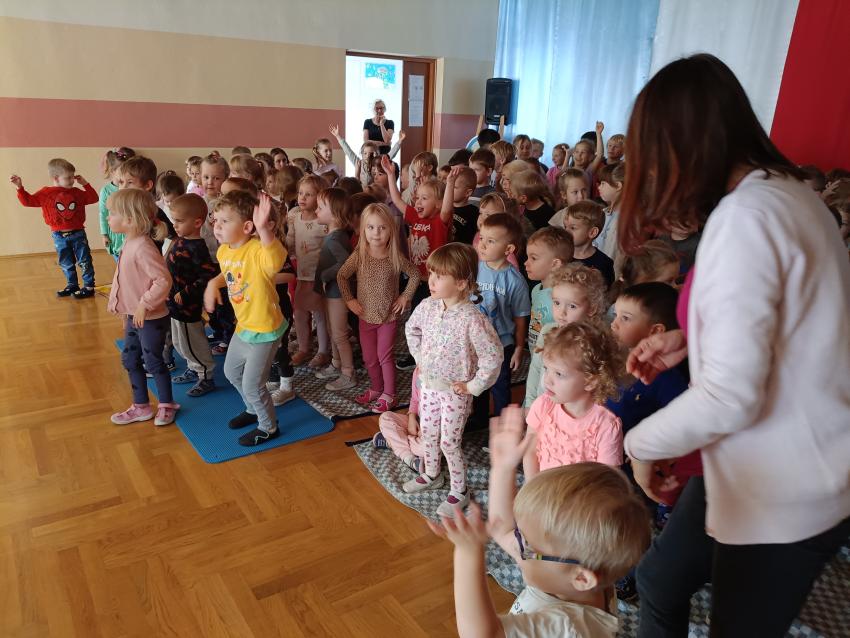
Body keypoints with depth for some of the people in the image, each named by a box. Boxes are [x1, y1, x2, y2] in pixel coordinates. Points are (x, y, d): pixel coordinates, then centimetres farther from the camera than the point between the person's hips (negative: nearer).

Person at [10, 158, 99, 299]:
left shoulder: (77, 193, 1)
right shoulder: (45, 193, -3)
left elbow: (93, 198, 7)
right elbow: (29, 201, 1)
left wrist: (85, 184, 0)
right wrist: (20, 188, -10)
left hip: (78, 234, -1)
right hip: (59, 236, 1)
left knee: (84, 262, 1)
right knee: (66, 264, 12)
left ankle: (89, 287, 8)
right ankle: (72, 286, 26)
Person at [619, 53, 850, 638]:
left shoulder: (744, 217, -25)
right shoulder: (786, 190, 4)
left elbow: (730, 396, -27)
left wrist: (643, 442, -10)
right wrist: (688, 338, 6)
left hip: (788, 489, -9)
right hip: (783, 467, 9)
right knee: (660, 579, 22)